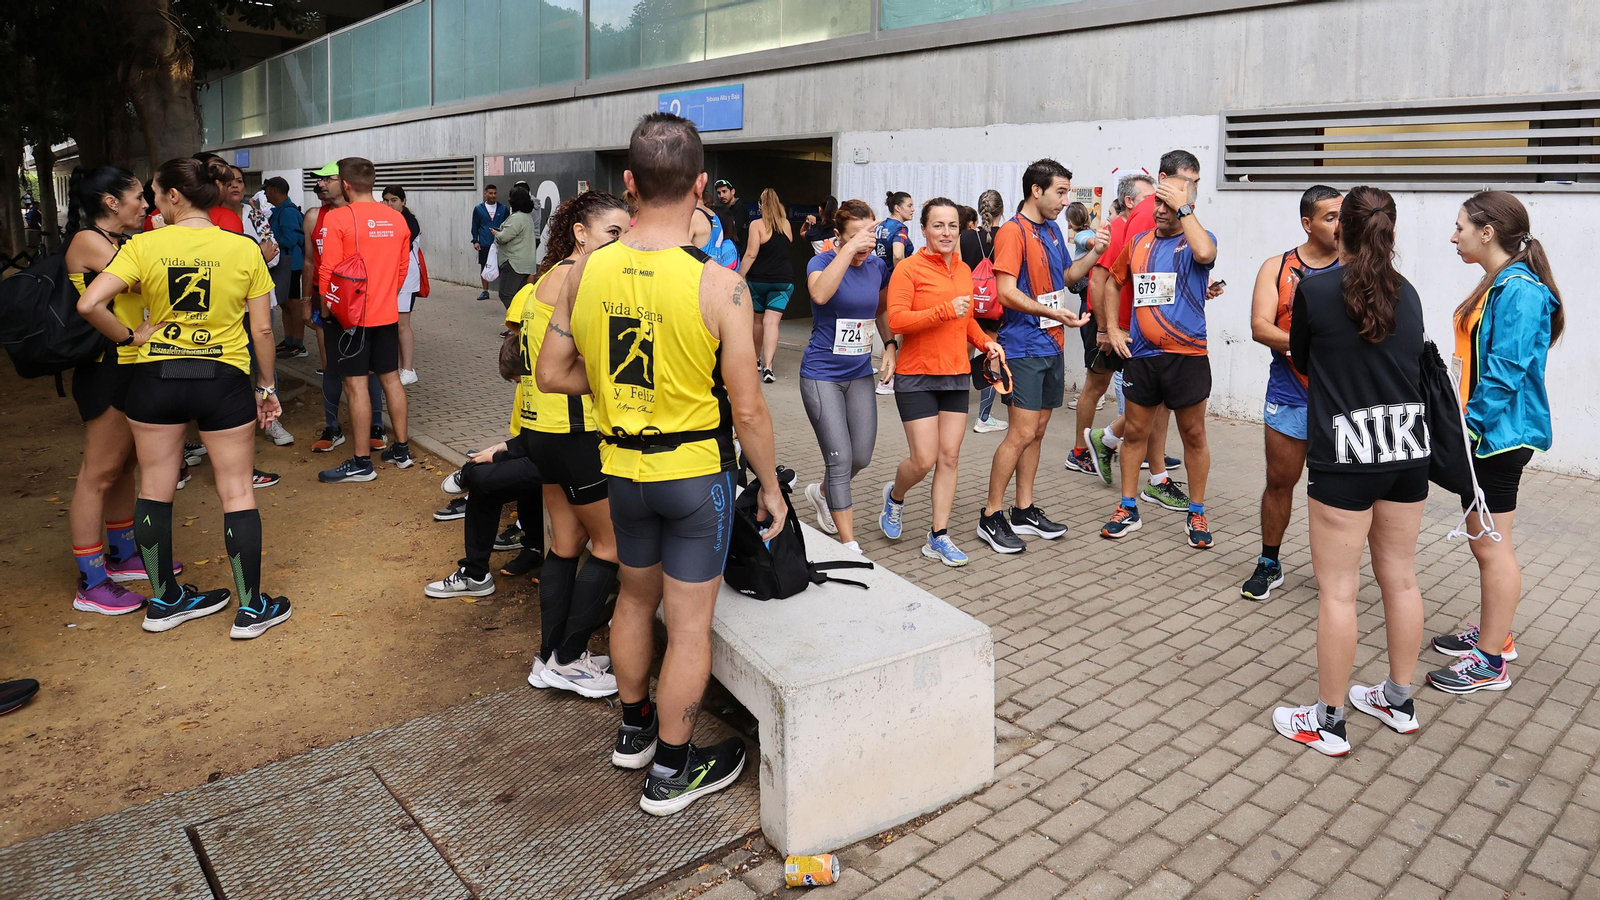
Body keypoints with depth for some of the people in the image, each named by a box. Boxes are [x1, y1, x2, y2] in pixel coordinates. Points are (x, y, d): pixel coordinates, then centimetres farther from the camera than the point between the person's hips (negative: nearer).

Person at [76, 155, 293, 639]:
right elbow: (263, 330, -4)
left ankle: (164, 600, 28)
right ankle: (251, 608, 13)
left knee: (154, 491, 15)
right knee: (237, 493, 7)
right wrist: (267, 387, 7)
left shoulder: (145, 245, -6)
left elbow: (88, 304, -16)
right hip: (223, 380, -1)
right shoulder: (244, 249, -6)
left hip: (155, 377, 1)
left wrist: (128, 337, 2)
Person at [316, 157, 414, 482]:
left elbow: (328, 271, -12)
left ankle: (362, 462, 5)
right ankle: (401, 449, 23)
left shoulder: (337, 219, -13)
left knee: (356, 383, 0)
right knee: (390, 377, 14)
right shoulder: (396, 219, 3)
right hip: (388, 313, 6)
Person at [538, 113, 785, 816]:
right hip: (696, 470, -5)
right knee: (690, 625, 10)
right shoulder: (718, 285, -20)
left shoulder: (585, 273, -7)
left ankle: (634, 730, 45)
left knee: (635, 598, 24)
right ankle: (671, 771, 25)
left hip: (621, 466, 5)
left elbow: (552, 374, 2)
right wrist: (771, 486, -2)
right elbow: (748, 410, -16)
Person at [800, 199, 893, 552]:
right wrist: (849, 250, -36)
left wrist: (890, 344, 5)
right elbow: (820, 293, -36)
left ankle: (822, 493, 41)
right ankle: (849, 544, 4)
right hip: (821, 375, -5)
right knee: (840, 459, -7)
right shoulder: (822, 261, -12)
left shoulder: (878, 267, 2)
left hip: (860, 375, 5)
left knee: (862, 457, 9)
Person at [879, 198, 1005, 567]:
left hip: (957, 375, 6)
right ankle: (895, 496, 28)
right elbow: (896, 321, -19)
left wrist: (985, 341, 6)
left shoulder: (964, 270, 11)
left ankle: (939, 537, 14)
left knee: (949, 457, 5)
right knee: (924, 460, -6)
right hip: (917, 376, -6)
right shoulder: (909, 269, -8)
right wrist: (944, 309, -26)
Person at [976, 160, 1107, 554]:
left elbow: (1066, 274, 26)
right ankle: (991, 517, 0)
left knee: (1038, 430, 12)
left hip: (1051, 345, 9)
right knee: (1022, 432, -10)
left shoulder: (1053, 229, 14)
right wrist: (1054, 312, -27)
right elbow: (1006, 291, -20)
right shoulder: (1013, 231, -12)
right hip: (1024, 347, -9)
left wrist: (1094, 252, 10)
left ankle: (1024, 511, 21)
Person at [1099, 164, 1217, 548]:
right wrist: (1111, 327, 10)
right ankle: (1128, 509, 22)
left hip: (1186, 356, -4)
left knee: (1193, 436, 7)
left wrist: (1183, 209, -20)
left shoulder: (1196, 240, -4)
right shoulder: (1139, 243, 9)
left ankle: (1196, 514, 20)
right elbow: (1114, 281, 22)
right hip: (1141, 355, 4)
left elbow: (1205, 253, -30)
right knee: (1135, 432, 10)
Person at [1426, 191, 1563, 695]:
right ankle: (1492, 631, 34)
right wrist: (1461, 424, 15)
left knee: (1492, 546, -3)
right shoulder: (1497, 285, 12)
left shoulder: (1519, 290, -18)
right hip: (1482, 434, 10)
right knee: (1483, 538, 19)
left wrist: (1469, 426, -20)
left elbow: (1505, 372, -23)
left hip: (1498, 435, -10)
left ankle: (1490, 663, 6)